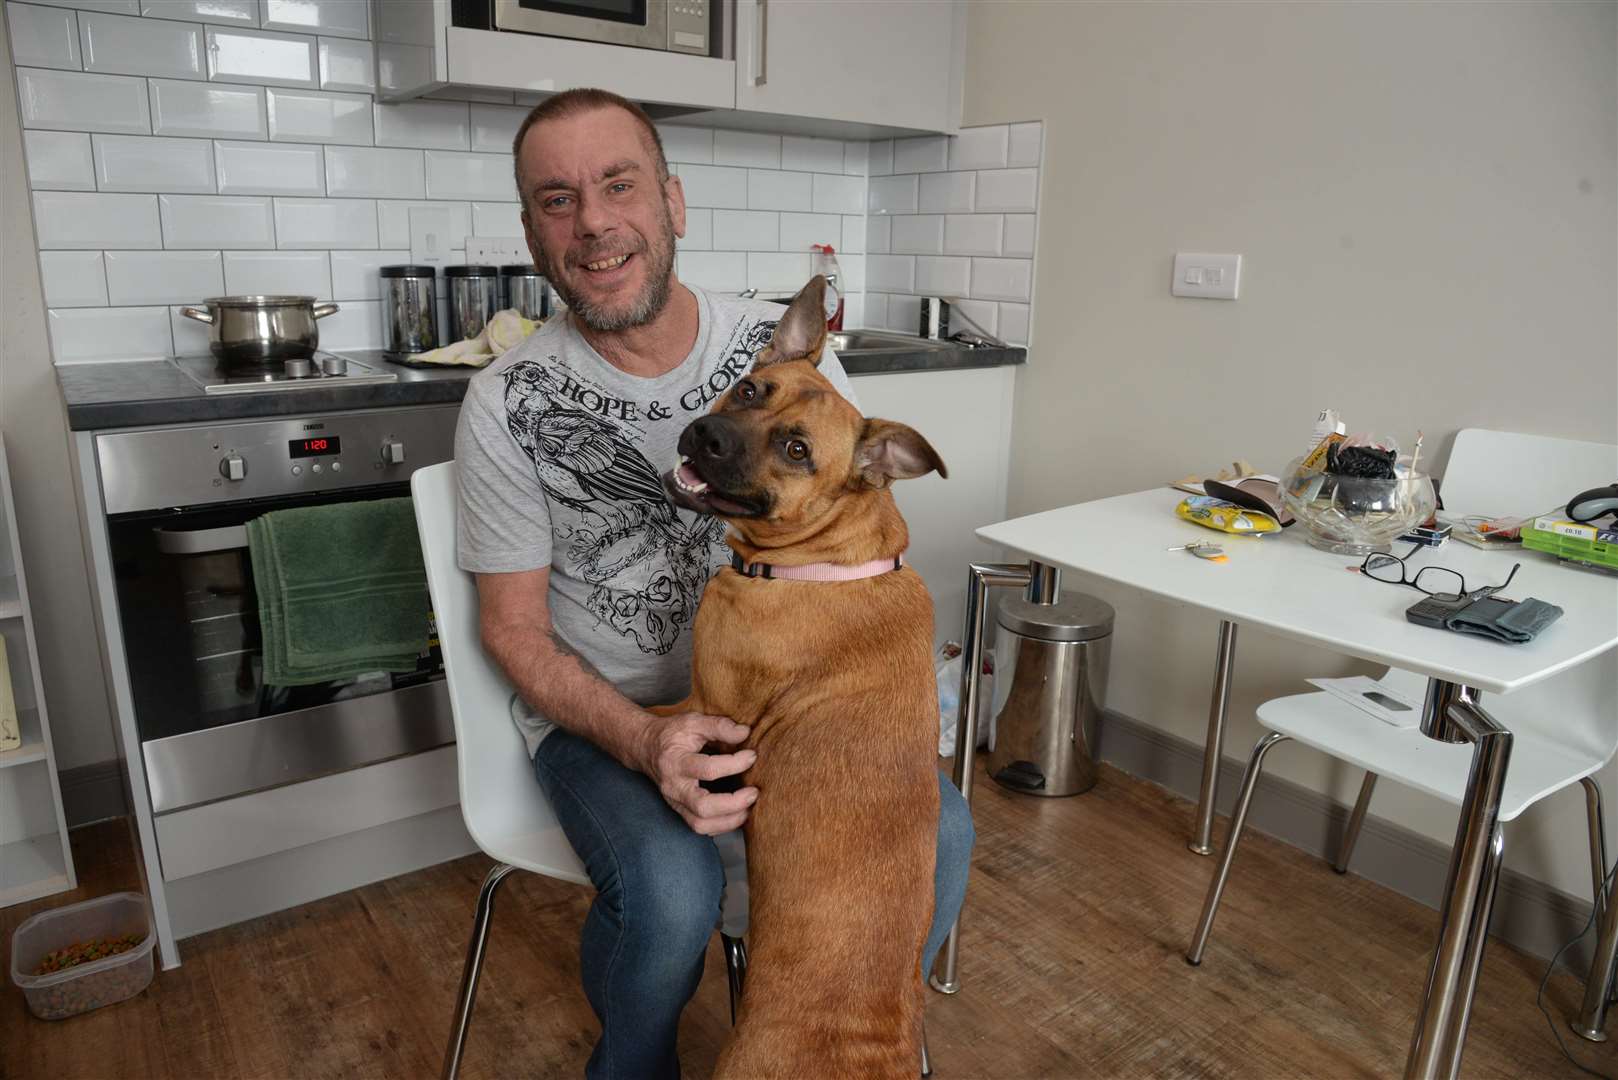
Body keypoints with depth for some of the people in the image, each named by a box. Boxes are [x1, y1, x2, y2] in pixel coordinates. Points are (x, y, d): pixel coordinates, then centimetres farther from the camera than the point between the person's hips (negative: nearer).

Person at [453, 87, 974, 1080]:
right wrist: (646, 745, -23)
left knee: (937, 831, -17)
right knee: (674, 893, -29)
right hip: (602, 708, -2)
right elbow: (515, 628, -7)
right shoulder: (508, 404, -12)